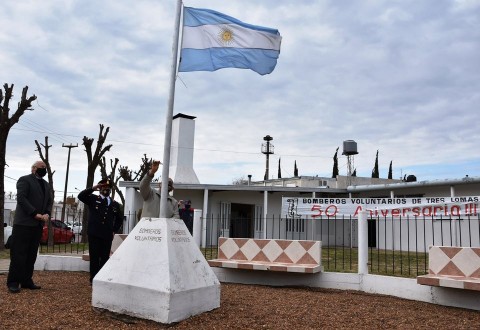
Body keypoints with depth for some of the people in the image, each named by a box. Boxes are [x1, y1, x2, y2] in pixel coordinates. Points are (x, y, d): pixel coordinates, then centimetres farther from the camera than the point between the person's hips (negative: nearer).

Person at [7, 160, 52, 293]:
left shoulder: (45, 184, 20)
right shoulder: (24, 180, -2)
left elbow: (49, 201, 16)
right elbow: (21, 198, -14)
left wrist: (47, 214, -4)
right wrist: (35, 214, -19)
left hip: (38, 224, 7)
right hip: (24, 223, -7)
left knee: (31, 255, 8)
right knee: (18, 254, -4)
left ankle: (26, 281, 14)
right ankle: (13, 282, 2)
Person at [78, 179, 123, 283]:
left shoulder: (115, 204, 13)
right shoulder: (93, 199, 7)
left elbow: (119, 219, 21)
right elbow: (81, 196, -10)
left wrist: (114, 230, 11)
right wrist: (93, 188, -15)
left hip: (108, 235, 2)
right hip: (94, 234, -2)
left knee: (105, 257, 3)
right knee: (94, 257, 1)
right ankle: (94, 279, 8)